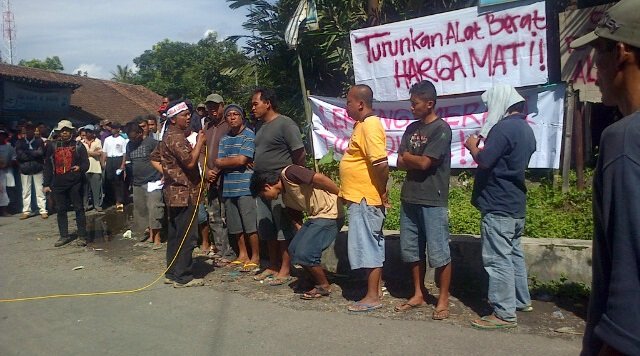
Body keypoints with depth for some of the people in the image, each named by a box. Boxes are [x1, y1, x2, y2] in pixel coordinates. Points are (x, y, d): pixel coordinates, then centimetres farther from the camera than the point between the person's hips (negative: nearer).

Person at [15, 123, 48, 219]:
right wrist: (33, 155, -9)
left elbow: (40, 153, -10)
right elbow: (19, 156, -5)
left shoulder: (39, 141, 3)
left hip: (38, 168, -2)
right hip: (25, 169, 2)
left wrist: (27, 152, -10)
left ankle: (43, 211, 5)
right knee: (26, 191, 6)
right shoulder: (20, 142, 6)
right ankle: (26, 211, 13)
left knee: (40, 190, 0)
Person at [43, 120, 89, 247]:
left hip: (75, 182, -3)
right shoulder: (52, 146, 9)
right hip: (58, 183, 3)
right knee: (60, 210, 9)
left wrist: (80, 167, -24)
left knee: (79, 208, 0)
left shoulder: (78, 146, 3)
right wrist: (46, 184, 6)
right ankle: (64, 236, 19)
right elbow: (48, 165, 10)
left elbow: (86, 163, 0)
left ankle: (82, 236, 7)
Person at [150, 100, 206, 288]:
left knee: (175, 235, 15)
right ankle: (183, 277, 1)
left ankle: (172, 273, 22)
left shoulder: (168, 136, 16)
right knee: (186, 236, -5)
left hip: (173, 192, 10)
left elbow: (154, 158, 22)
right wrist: (200, 142, -12)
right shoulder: (176, 137, -15)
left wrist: (168, 172, 13)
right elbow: (190, 162, -24)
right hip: (184, 193, -10)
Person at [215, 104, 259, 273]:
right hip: (228, 188, 7)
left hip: (245, 187, -7)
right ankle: (242, 255, 26)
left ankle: (255, 258, 7)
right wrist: (235, 162, -9)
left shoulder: (249, 135, -5)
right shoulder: (224, 139, 16)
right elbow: (219, 163, 7)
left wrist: (223, 162, 1)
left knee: (250, 225, -3)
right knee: (236, 226, 13)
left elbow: (241, 160, -13)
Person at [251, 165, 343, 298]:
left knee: (304, 253, -11)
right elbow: (296, 218, 21)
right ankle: (317, 280, 22)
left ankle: (324, 286, 9)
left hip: (330, 213, -10)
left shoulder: (288, 173, -12)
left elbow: (319, 178, -18)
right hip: (315, 217, 10)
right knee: (294, 249, 11)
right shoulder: (286, 197, 15)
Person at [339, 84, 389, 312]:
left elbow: (381, 164, -27)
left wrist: (382, 192, -16)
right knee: (371, 244, 16)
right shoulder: (362, 124, 14)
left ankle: (372, 297, 6)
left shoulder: (370, 125, -18)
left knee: (367, 245, -3)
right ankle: (376, 287, 27)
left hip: (365, 199, -10)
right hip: (360, 197, 10)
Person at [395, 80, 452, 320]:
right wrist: (417, 162, -10)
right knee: (412, 250, 13)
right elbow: (400, 163, 8)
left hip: (433, 201, -7)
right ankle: (419, 294, 26)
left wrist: (407, 156, 1)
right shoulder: (412, 128, 12)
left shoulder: (441, 129, -10)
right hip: (409, 198, 8)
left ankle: (443, 299, 13)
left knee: (438, 252, 1)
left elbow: (424, 163, -17)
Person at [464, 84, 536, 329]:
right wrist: (484, 146, 11)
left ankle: (504, 314, 0)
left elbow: (484, 160, -23)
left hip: (498, 206, -10)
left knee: (498, 258, -5)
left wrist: (473, 146, -5)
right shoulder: (525, 129, 14)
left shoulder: (505, 127, -17)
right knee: (514, 253, 20)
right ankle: (521, 300, 32)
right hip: (516, 204, 10)